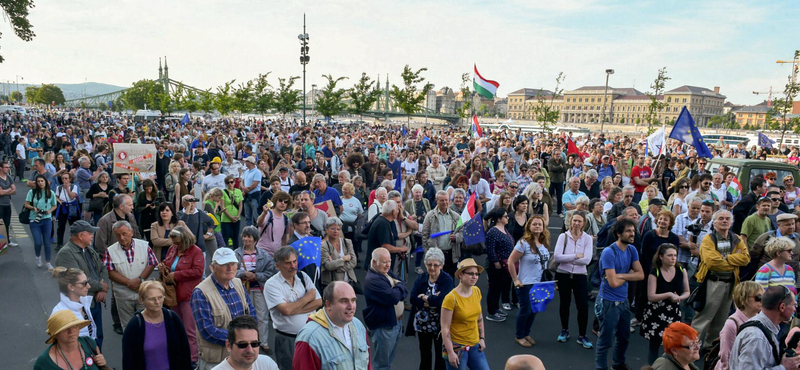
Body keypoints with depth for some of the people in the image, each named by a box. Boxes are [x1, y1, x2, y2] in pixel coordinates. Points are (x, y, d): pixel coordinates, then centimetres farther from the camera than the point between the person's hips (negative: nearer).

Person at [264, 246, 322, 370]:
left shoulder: (303, 276, 3)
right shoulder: (271, 284, -10)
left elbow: (318, 302, -3)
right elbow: (286, 310, -21)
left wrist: (294, 310, -14)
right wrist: (307, 297, -9)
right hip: (287, 339, -4)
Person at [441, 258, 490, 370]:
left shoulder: (477, 291, -1)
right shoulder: (451, 298, -19)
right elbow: (445, 328, -17)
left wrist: (482, 338, 13)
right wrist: (450, 352, -18)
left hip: (475, 345, 6)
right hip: (457, 347, -6)